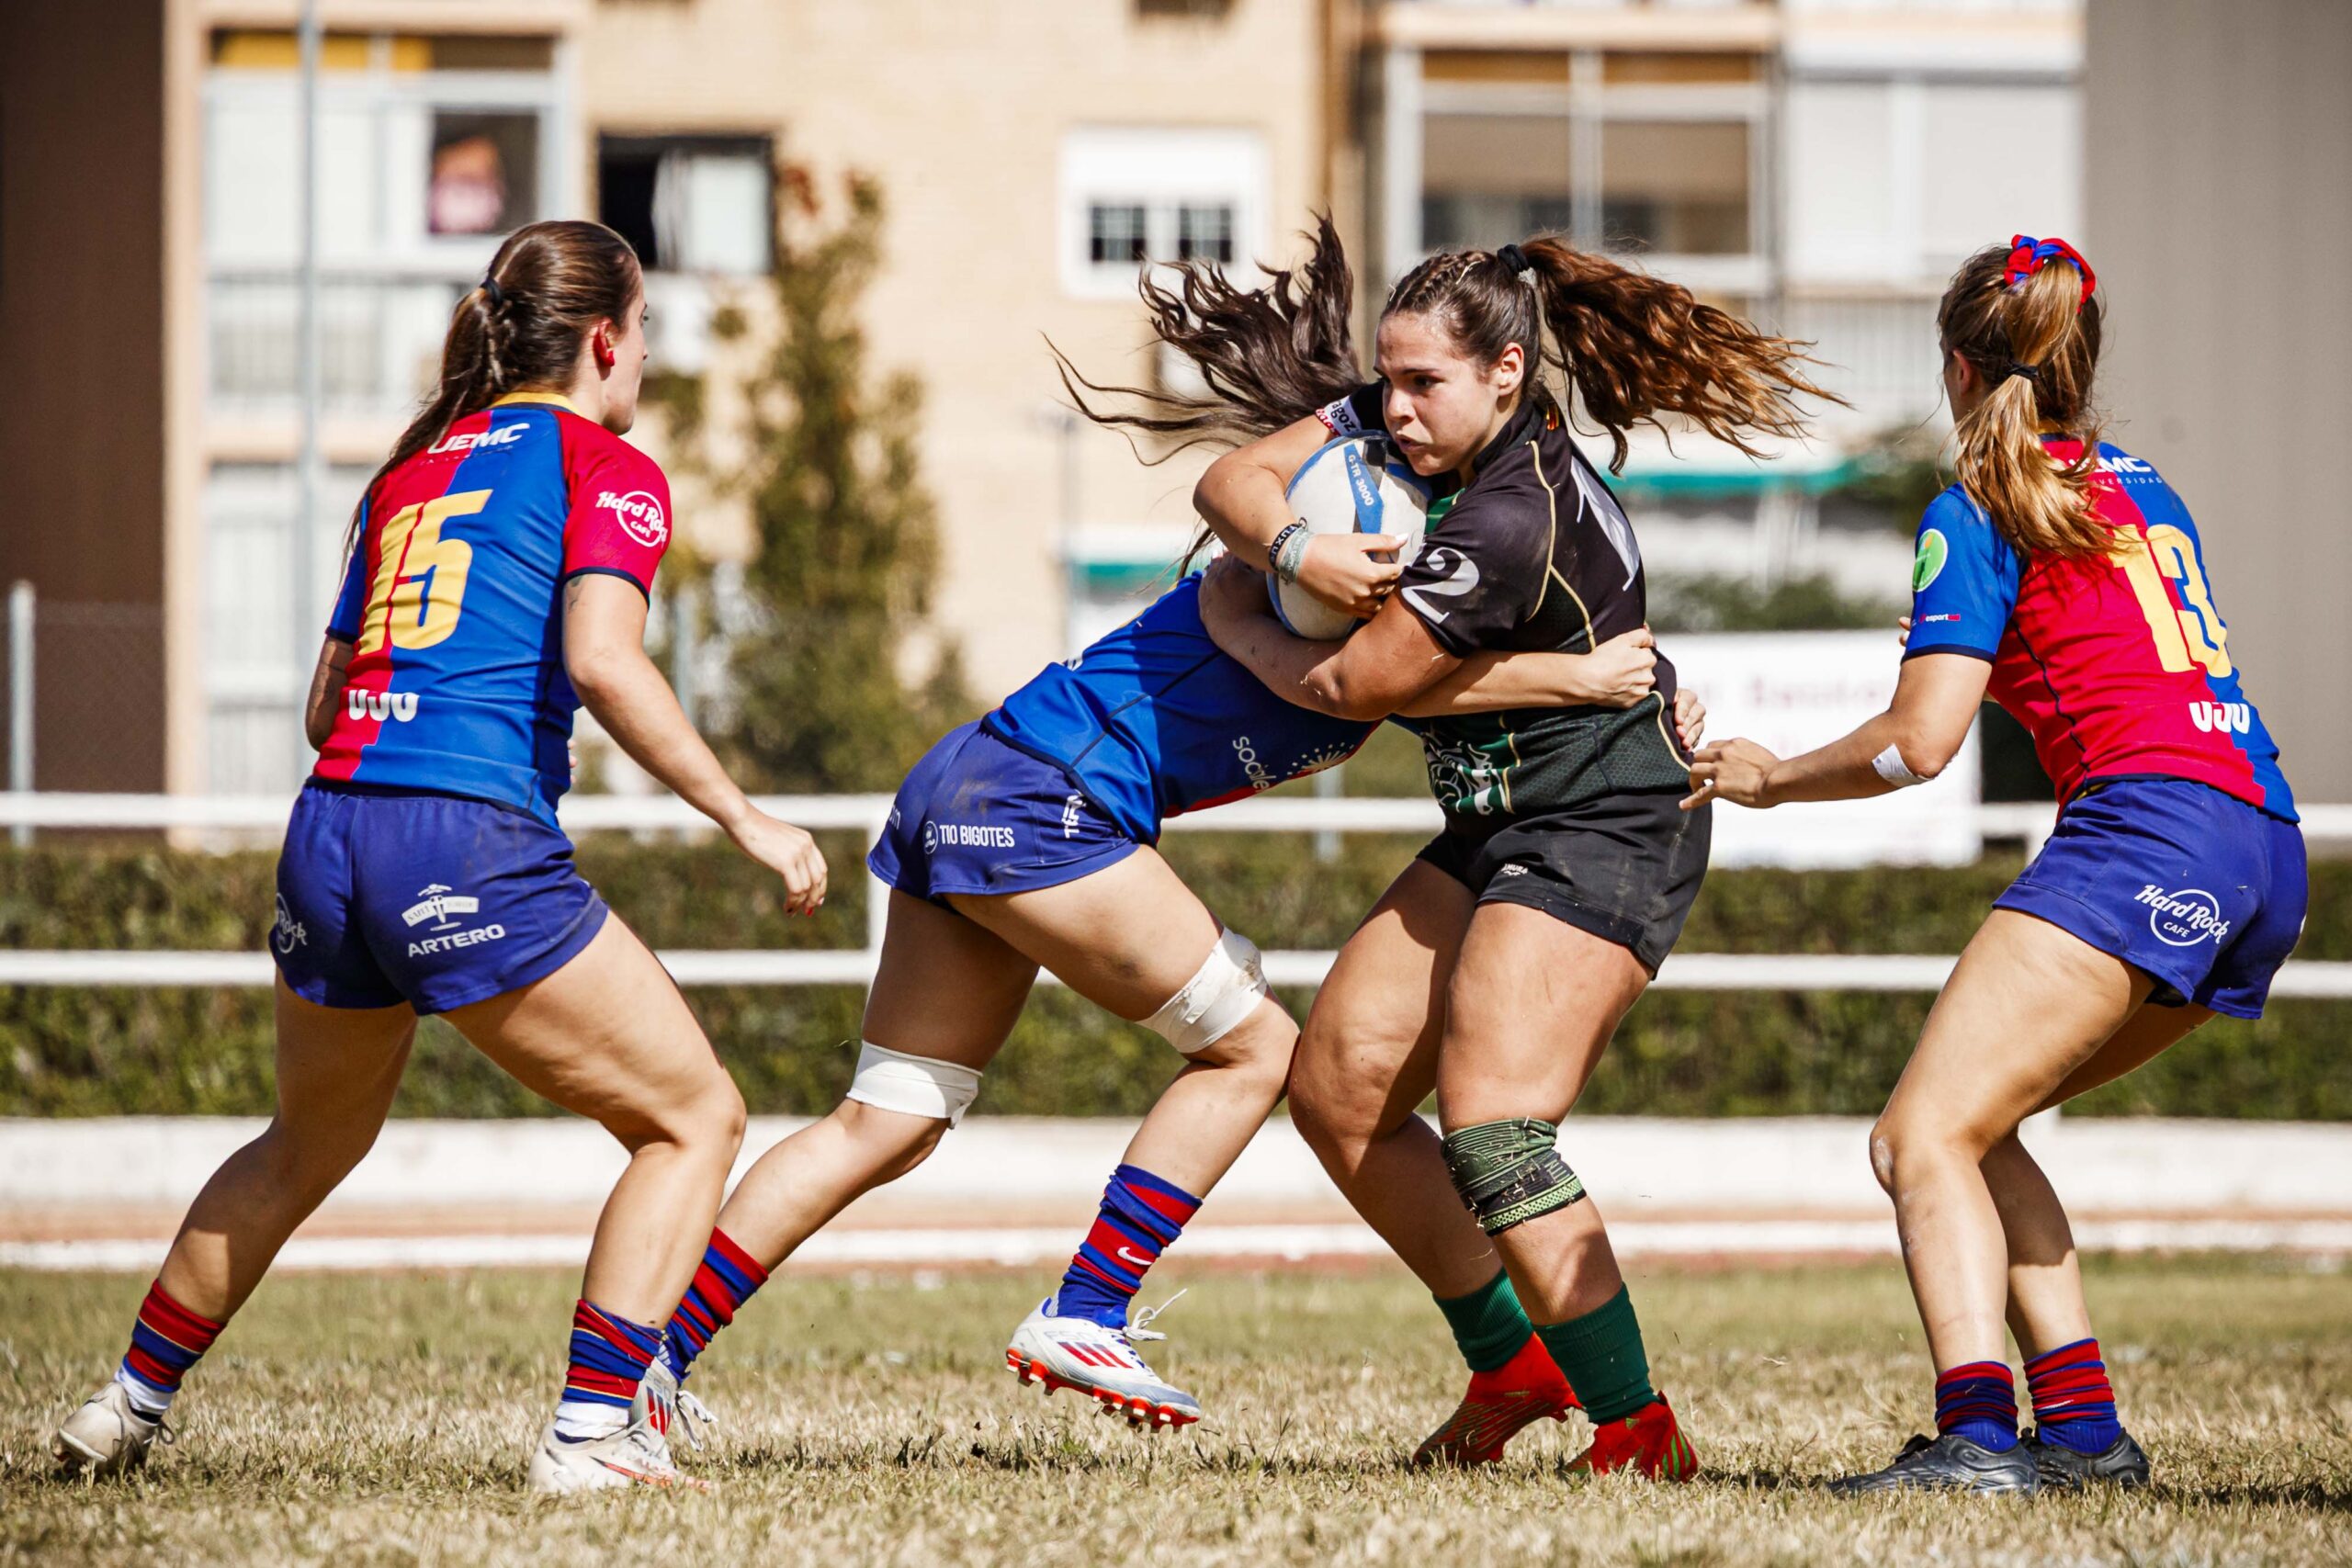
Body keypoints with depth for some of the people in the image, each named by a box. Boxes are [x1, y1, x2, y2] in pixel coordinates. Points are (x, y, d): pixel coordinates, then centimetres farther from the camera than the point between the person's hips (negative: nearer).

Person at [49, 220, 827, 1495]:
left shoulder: (411, 471, 22)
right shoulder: (608, 468, 2)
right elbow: (602, 661, -14)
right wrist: (746, 822, -10)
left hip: (328, 829, 7)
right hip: (470, 844, -7)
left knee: (307, 1145, 30)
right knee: (694, 1119, 3)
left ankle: (129, 1405, 37)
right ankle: (590, 1436, -9)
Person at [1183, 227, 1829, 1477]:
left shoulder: (1511, 525, -27)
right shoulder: (1408, 426, 0)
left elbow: (1351, 685, -18)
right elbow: (1232, 480, 0)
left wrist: (1233, 621, 0)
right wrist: (1298, 550, -21)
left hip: (1601, 832, -10)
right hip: (1501, 827, 10)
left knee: (1489, 1128, -21)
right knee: (1337, 1091, 6)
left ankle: (1638, 1431, -14)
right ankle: (1513, 1367, 18)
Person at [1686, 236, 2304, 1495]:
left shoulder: (1979, 516, 1)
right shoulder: (2146, 491, 23)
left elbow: (1919, 741, -6)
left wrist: (1773, 777, 10)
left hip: (2149, 827, -8)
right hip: (2266, 845, 8)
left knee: (1923, 1140, -14)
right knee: (1966, 1121, 18)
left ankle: (1976, 1436, -34)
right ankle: (2081, 1423, 9)